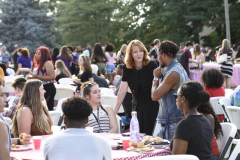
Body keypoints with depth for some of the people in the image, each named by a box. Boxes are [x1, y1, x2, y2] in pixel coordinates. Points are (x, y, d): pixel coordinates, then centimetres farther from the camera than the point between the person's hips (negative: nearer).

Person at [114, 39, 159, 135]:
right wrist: (114, 111, -4)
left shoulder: (152, 65, -9)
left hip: (152, 105, -3)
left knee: (150, 134, -3)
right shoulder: (127, 68, 0)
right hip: (138, 105, 3)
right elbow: (122, 91, -1)